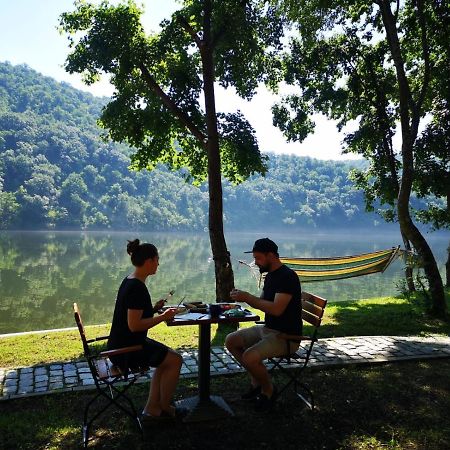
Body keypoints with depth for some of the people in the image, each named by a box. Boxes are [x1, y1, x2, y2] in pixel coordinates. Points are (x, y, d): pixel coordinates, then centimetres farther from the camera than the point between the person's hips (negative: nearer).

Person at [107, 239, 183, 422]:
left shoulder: (129, 281, 7)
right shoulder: (137, 287, -24)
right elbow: (134, 325, -27)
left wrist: (154, 309, 6)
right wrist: (163, 317, -18)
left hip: (121, 345, 10)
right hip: (126, 350, -10)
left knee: (166, 358, 18)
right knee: (175, 360, -1)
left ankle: (152, 409, 20)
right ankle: (164, 408, 16)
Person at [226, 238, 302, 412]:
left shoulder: (287, 276, -20)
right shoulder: (270, 276, 10)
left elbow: (276, 309, -29)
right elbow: (262, 302, 17)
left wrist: (248, 297, -24)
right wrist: (243, 297, -1)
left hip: (286, 336, -10)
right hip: (267, 329, 10)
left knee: (250, 357, -28)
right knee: (231, 341, 6)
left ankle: (268, 390, 1)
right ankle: (256, 382, 14)